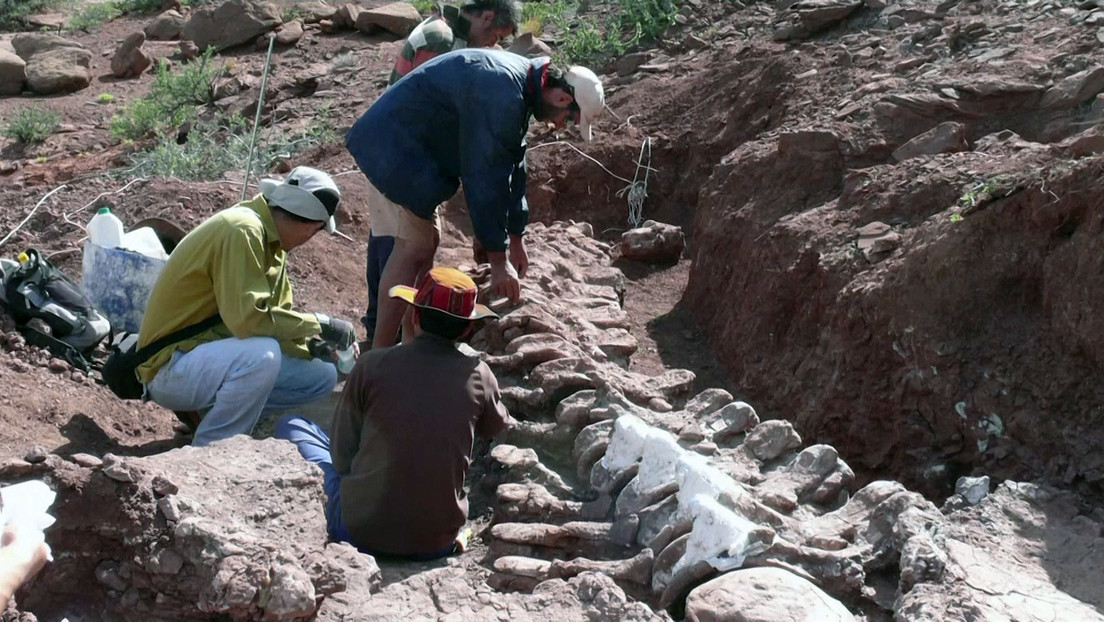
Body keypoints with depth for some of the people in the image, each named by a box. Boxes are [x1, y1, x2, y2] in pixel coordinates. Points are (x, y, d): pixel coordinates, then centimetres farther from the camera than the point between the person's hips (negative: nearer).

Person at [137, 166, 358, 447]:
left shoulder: (272, 242, 8)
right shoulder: (242, 230, -21)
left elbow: (275, 321, 8)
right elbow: (248, 318, -31)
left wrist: (309, 345, -10)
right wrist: (319, 324, -22)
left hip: (217, 354, 9)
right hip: (171, 367, -9)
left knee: (322, 376, 4)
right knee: (262, 354, -35)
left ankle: (208, 413, 8)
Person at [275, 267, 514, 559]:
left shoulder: (372, 365, -11)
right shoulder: (478, 375, -6)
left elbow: (342, 457, -4)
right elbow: (498, 429, 16)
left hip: (359, 531, -2)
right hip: (437, 543, 3)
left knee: (291, 425, 15)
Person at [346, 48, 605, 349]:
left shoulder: (522, 81, 6)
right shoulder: (501, 96, -26)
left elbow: (511, 164, 13)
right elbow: (485, 177, -26)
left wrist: (516, 239, 16)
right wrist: (498, 259, -20)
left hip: (411, 144, 10)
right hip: (395, 146, -10)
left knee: (427, 240, 13)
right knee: (414, 247, -11)